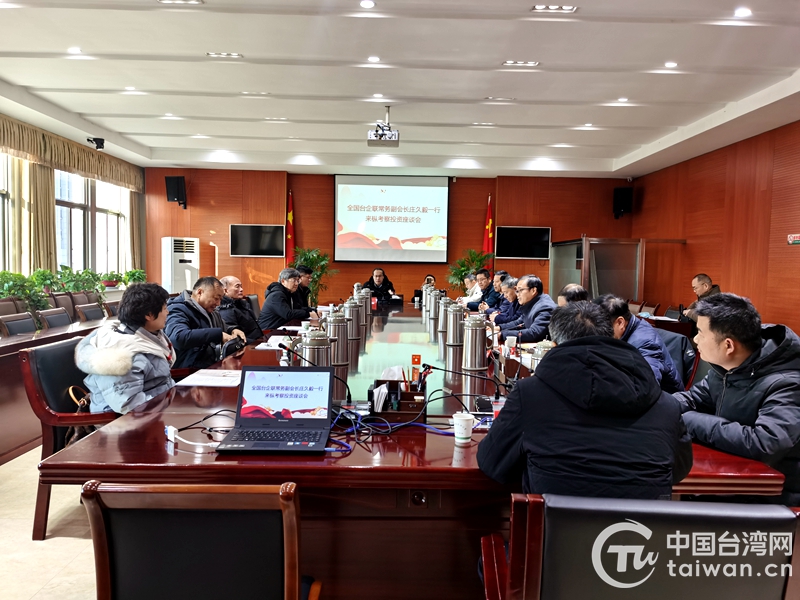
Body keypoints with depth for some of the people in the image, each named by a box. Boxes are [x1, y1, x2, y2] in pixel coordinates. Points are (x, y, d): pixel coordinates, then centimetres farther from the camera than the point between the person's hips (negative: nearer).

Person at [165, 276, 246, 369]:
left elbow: (223, 327, 33)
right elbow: (178, 338, -29)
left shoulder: (211, 312, 16)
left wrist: (232, 330, 8)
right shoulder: (178, 310, -10)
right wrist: (219, 334, -25)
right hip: (191, 371, -9)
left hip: (217, 363, 9)